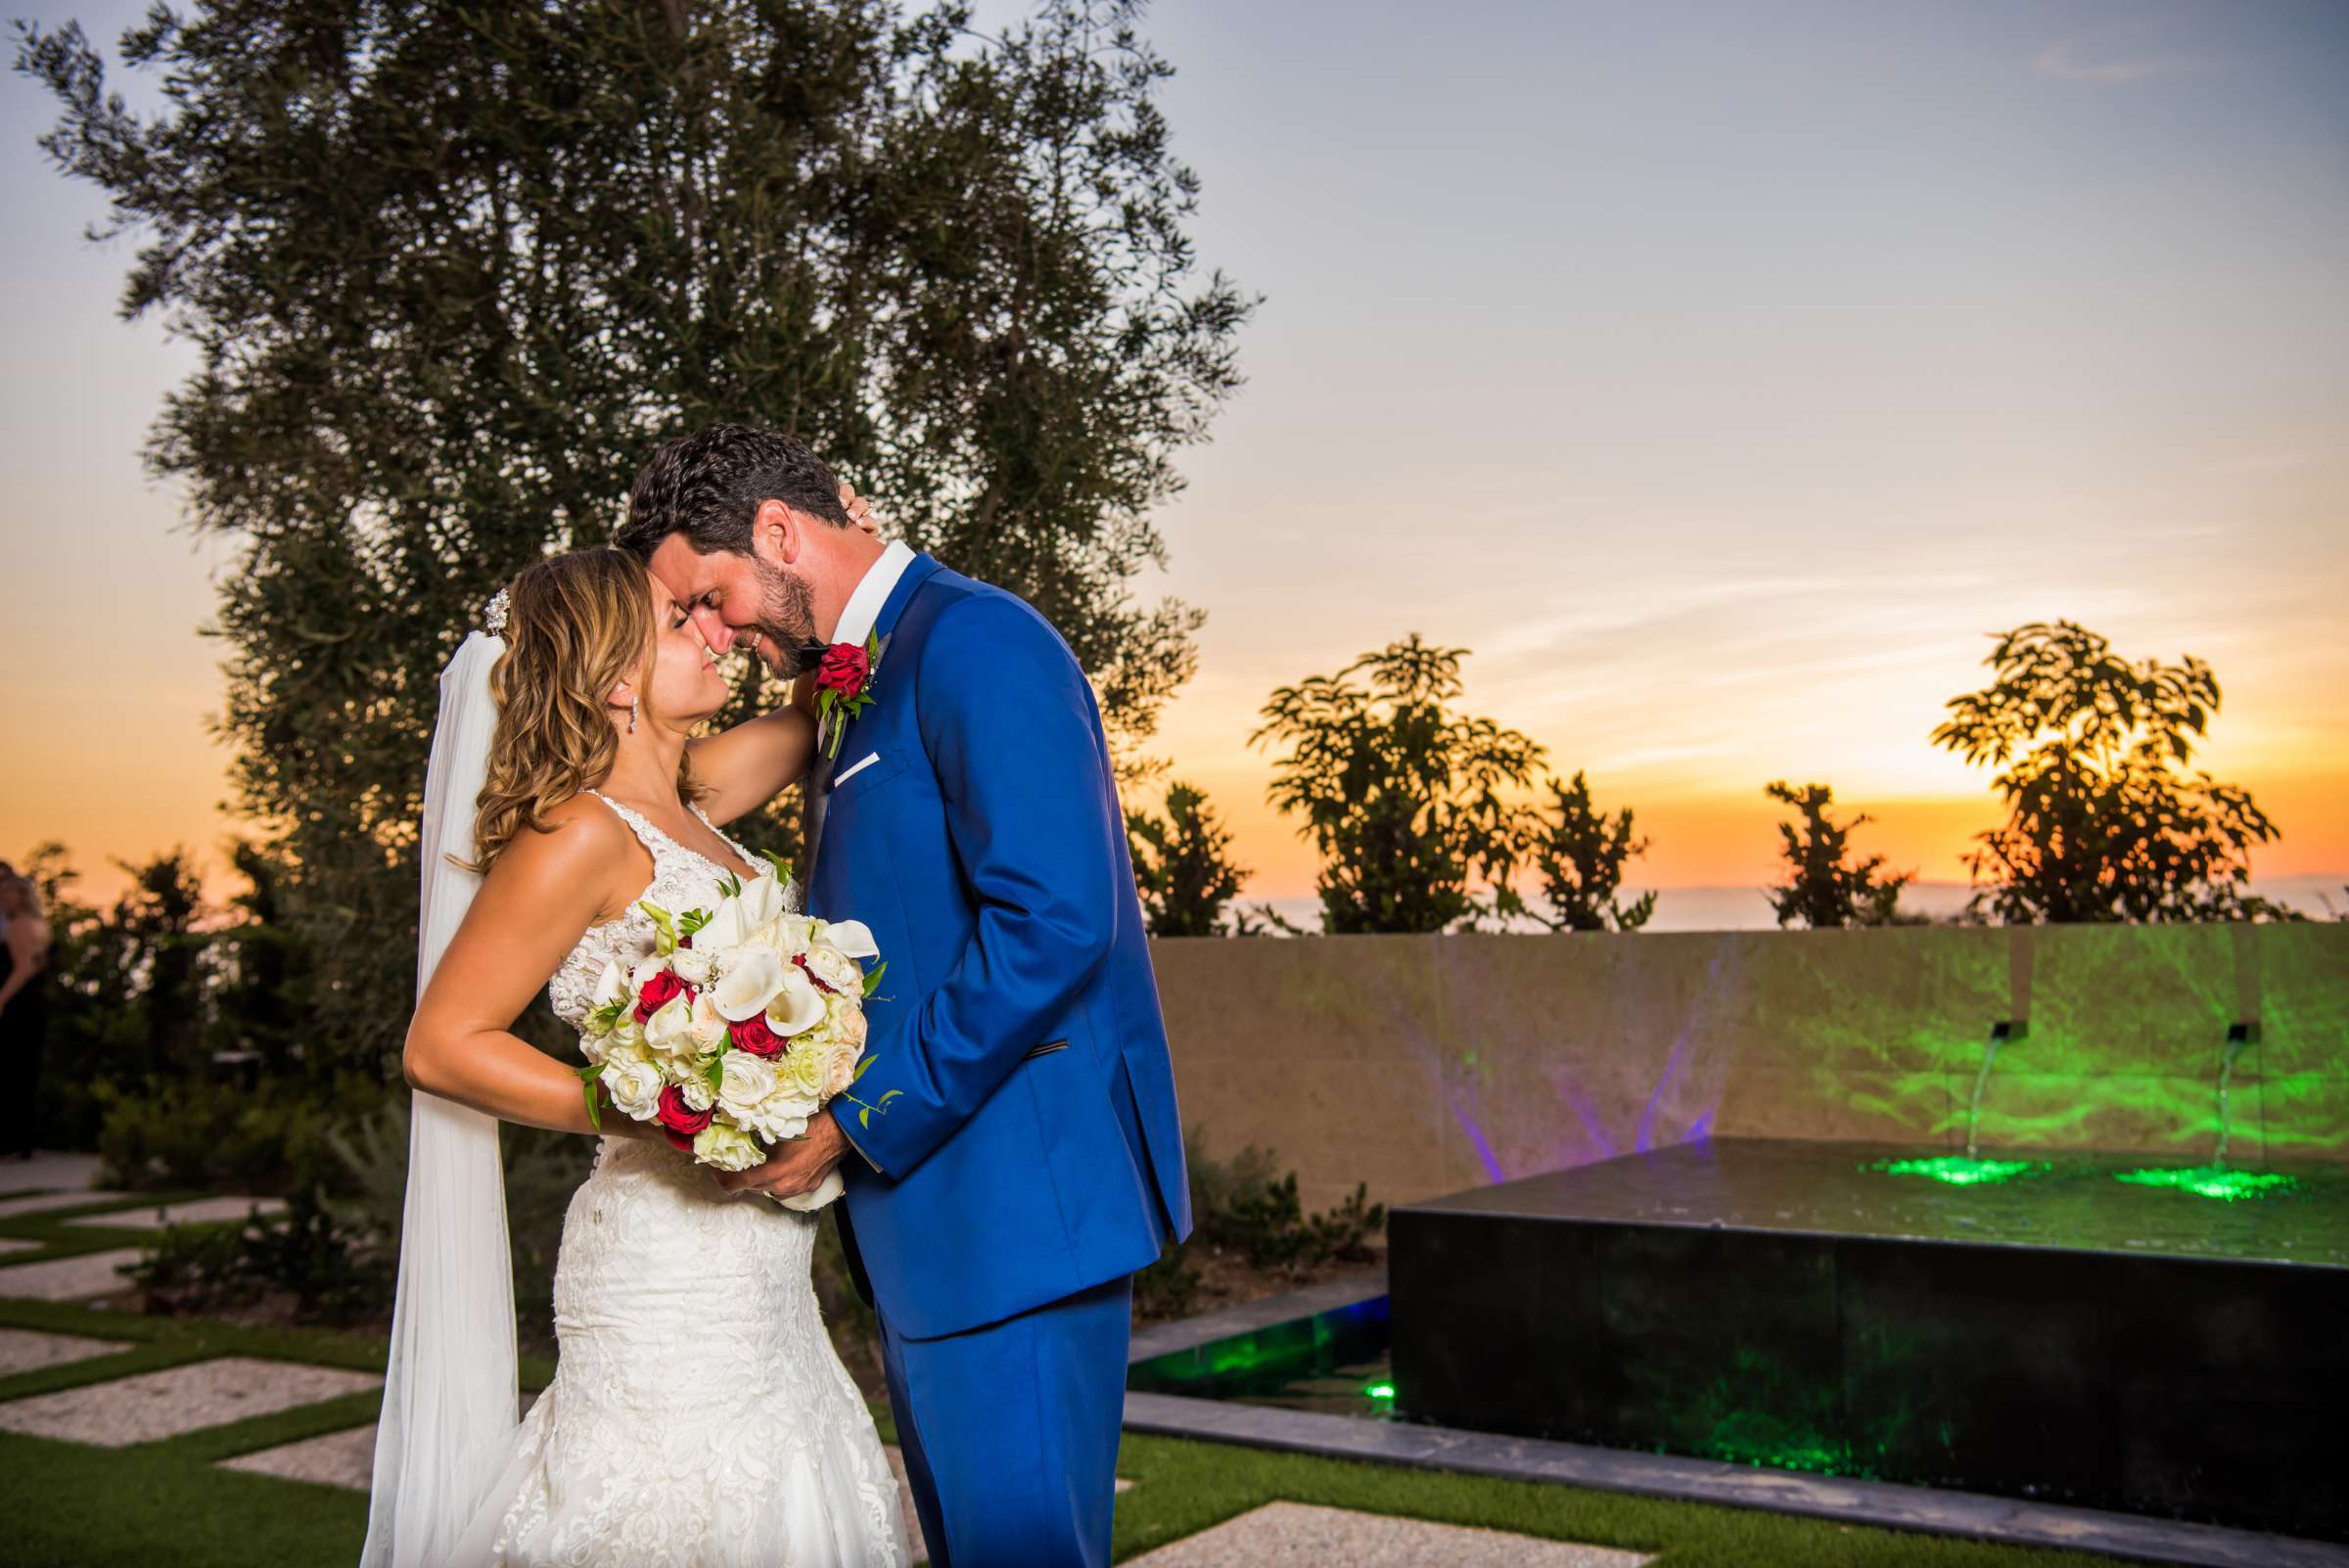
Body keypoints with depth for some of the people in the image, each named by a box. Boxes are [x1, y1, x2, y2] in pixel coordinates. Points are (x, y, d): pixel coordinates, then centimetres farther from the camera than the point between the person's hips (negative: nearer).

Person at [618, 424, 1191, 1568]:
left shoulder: (976, 642, -13)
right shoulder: (852, 687, 18)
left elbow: (1053, 924, -24)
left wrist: (864, 1119, -19)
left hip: (1015, 1207, -10)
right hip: (925, 1218, 10)